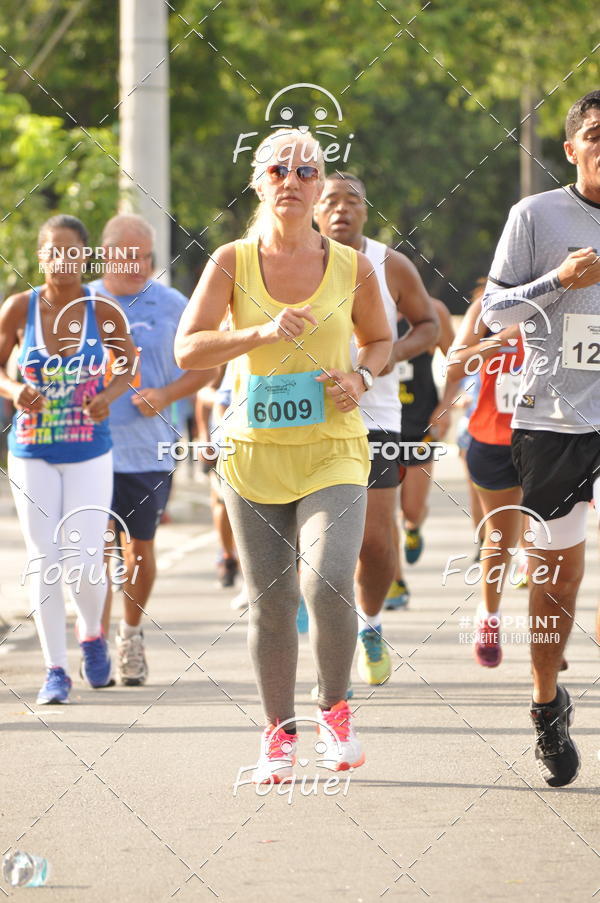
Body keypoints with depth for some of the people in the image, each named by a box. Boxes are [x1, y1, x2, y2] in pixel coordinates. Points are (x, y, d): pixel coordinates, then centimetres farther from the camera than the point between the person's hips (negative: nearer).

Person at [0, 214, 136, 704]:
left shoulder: (101, 310, -8)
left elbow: (128, 361, 5)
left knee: (85, 562, -5)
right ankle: (56, 668, 13)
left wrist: (108, 396, -15)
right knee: (45, 562, 1)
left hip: (90, 453, -1)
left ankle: (92, 636, 28)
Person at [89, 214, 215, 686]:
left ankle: (132, 632, 29)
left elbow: (204, 367, 9)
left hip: (149, 448, 0)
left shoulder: (172, 305, 3)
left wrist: (166, 395, -8)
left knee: (140, 548, 8)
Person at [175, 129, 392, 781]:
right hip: (254, 452, 1)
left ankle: (335, 711, 5)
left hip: (332, 451, -1)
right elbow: (187, 349, -8)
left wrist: (361, 377, -2)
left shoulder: (352, 268, 2)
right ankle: (279, 733, 22)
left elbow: (379, 340, 19)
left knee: (327, 586, -19)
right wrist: (263, 334, -20)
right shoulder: (231, 262, -1)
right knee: (269, 603, 4)